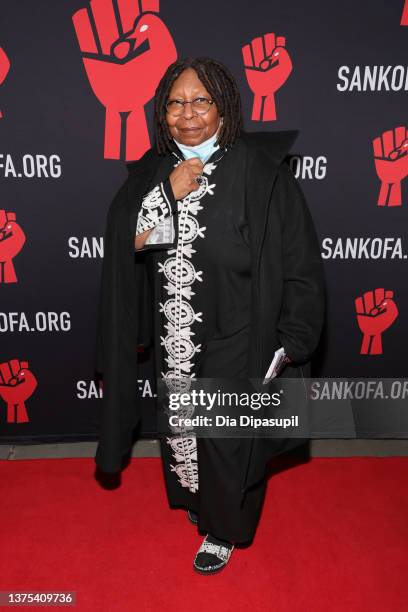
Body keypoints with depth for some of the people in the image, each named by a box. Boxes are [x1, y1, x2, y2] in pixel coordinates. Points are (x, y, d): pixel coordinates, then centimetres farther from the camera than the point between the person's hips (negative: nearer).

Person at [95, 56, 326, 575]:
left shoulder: (261, 170, -13)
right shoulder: (152, 171, 2)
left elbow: (298, 257, -11)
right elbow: (125, 244, -6)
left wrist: (290, 341, -11)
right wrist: (171, 193, -20)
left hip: (234, 338, -4)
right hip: (174, 338, 5)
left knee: (229, 434, 12)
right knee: (182, 424, 21)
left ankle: (225, 526, 40)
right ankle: (196, 495, 52)